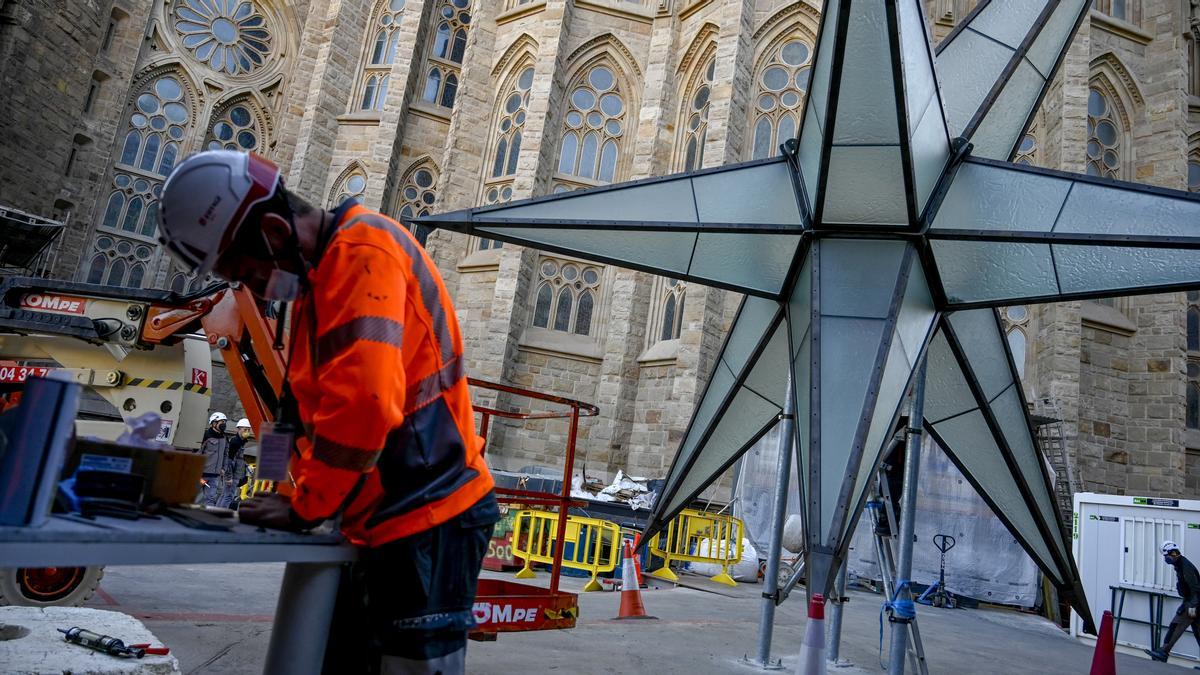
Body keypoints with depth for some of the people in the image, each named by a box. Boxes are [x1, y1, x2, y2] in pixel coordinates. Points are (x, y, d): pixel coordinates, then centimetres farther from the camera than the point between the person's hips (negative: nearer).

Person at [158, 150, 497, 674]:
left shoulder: (362, 251, -16)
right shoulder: (320, 273, 15)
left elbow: (363, 405, -26)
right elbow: (317, 405, 20)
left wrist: (304, 509, -12)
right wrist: (301, 493, 7)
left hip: (429, 517, -10)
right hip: (391, 520, 10)